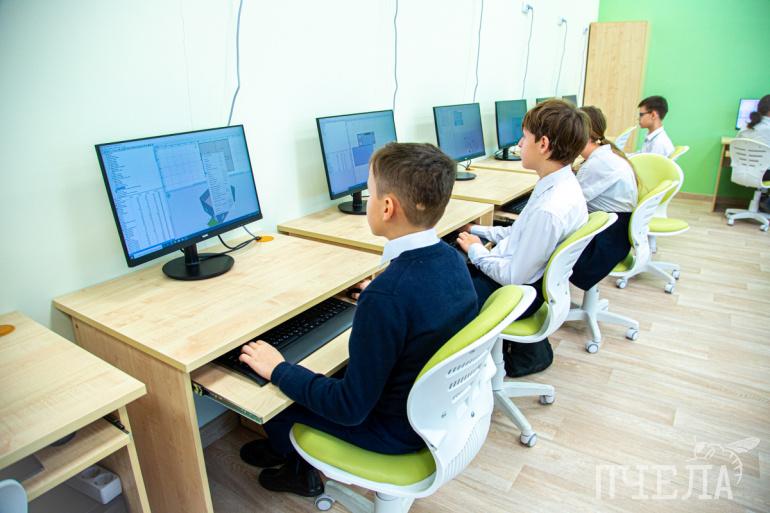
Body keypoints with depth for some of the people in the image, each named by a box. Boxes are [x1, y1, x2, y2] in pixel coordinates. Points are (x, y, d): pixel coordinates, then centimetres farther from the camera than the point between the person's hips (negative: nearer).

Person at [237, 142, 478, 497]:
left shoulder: (387, 295, -35)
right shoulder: (452, 259, -11)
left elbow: (350, 408, -26)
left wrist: (278, 370, -15)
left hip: (399, 430, -7)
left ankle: (298, 468, 41)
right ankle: (285, 446, 41)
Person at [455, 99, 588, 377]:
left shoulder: (549, 209, -32)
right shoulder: (562, 184, -3)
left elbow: (514, 277, -24)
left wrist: (476, 250, -11)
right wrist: (480, 231, 10)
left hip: (518, 292, -8)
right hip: (525, 277, 8)